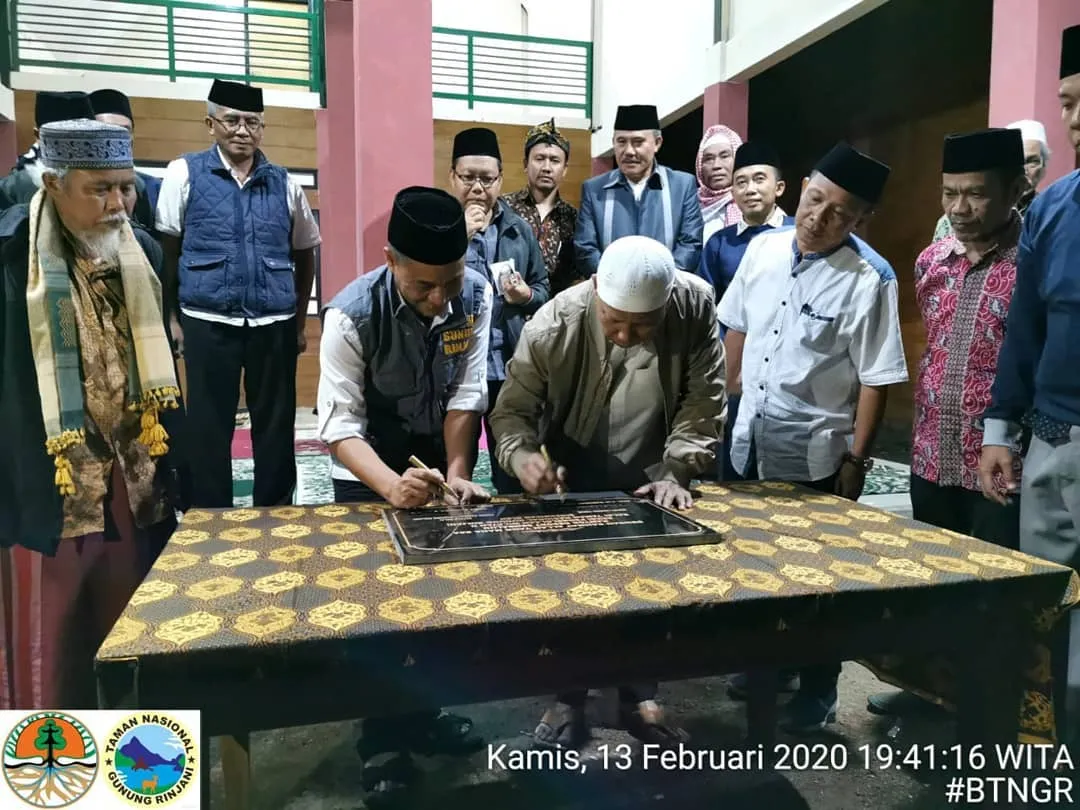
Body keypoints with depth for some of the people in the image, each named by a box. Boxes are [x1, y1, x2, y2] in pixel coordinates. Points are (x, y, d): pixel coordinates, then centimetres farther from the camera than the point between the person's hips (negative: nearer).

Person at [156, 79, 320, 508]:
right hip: (208, 323, -2)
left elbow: (304, 254, 15)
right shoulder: (184, 173, 3)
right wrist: (171, 318, 1)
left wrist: (299, 322, 13)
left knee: (276, 425, 7)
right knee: (209, 428, 4)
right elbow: (167, 250, 5)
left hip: (275, 325, 2)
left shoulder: (284, 183, 8)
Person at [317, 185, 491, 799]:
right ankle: (384, 737, 17)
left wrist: (456, 473, -25)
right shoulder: (352, 314, -27)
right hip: (368, 473, -3)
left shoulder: (477, 295, -18)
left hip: (442, 461, 3)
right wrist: (390, 486, -44)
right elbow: (340, 423, -29)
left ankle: (425, 711, 30)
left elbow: (467, 395, -16)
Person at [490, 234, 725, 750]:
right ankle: (568, 701, 29)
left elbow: (703, 402, -13)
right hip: (574, 484, -1)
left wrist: (676, 473, -20)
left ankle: (640, 697, 34)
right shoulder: (554, 325, -25)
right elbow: (512, 409, -19)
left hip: (652, 480, 2)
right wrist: (521, 454, -39)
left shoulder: (695, 306, -22)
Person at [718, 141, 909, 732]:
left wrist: (856, 459, -14)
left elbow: (876, 378, -14)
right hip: (751, 438, 5)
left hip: (815, 450, -5)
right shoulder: (763, 248, 0)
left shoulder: (868, 280, -15)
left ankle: (817, 690, 30)